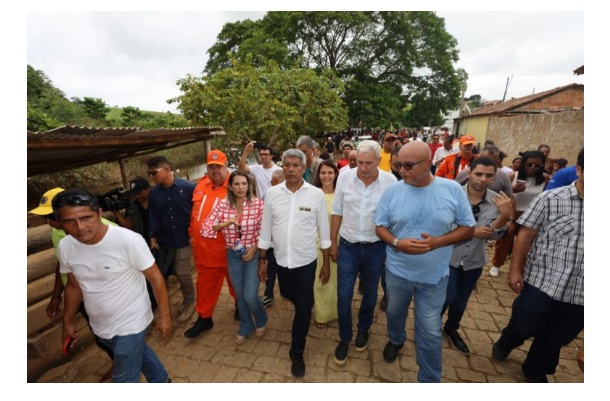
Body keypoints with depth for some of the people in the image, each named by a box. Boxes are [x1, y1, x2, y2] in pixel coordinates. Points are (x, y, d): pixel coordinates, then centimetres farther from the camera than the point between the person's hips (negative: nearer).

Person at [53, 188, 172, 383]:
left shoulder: (128, 240, -29)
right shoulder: (65, 247, -11)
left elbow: (155, 277, -20)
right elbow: (74, 286, 6)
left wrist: (164, 314, -16)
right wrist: (68, 322, 14)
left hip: (130, 324, -6)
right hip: (100, 326, 6)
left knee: (125, 380, 8)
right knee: (139, 353, 29)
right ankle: (161, 380, 56)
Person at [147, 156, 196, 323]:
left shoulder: (188, 187, -12)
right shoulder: (153, 193, 2)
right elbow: (153, 216, 8)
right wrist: (153, 236, 2)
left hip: (185, 239, -4)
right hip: (166, 240, 4)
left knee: (182, 273, -1)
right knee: (179, 272, 13)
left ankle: (189, 302, 23)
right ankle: (188, 300, 33)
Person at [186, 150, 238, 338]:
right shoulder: (201, 185, 4)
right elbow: (194, 212, 14)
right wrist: (192, 234, 16)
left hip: (228, 248, -4)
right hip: (203, 248, 5)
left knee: (235, 281, 19)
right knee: (205, 284, 18)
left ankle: (240, 304, 47)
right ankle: (204, 318, 37)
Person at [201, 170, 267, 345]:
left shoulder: (258, 203, -12)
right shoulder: (222, 205, -7)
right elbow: (205, 228, -10)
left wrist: (254, 248, -15)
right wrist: (227, 223, -22)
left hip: (253, 254, -2)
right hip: (233, 255, 3)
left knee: (250, 296, 0)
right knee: (240, 295, 16)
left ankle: (261, 320, 33)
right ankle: (246, 327, 42)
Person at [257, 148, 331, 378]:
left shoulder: (316, 194, -11)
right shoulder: (272, 193, -6)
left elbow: (323, 230, -4)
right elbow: (266, 228, 1)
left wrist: (326, 263, -1)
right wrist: (261, 260, 3)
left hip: (306, 261, -2)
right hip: (281, 260, 3)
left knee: (303, 308, 9)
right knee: (290, 298, 26)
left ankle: (297, 353, 32)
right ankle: (306, 307, 61)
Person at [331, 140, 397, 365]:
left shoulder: (390, 181, -11)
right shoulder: (344, 178, -8)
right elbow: (337, 212, -1)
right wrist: (333, 243, 3)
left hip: (376, 248, 0)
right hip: (348, 246, 0)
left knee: (370, 293, 19)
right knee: (344, 295, 7)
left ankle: (363, 329, 46)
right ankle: (345, 337, 32)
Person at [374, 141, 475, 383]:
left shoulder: (453, 190, -11)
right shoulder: (392, 192, -10)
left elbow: (468, 229, -5)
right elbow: (380, 227, -3)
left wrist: (436, 242, -21)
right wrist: (397, 242, -24)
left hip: (434, 275, -1)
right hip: (397, 271, 2)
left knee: (430, 331, 12)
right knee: (394, 313, 25)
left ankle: (430, 379, 36)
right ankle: (396, 340, 57)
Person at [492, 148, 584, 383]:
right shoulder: (550, 199, -9)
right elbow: (526, 234, -7)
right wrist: (515, 270, -9)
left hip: (580, 293, 3)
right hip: (541, 283, -3)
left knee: (556, 339, 20)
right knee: (523, 328, 14)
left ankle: (536, 371, 45)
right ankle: (505, 343, 47)